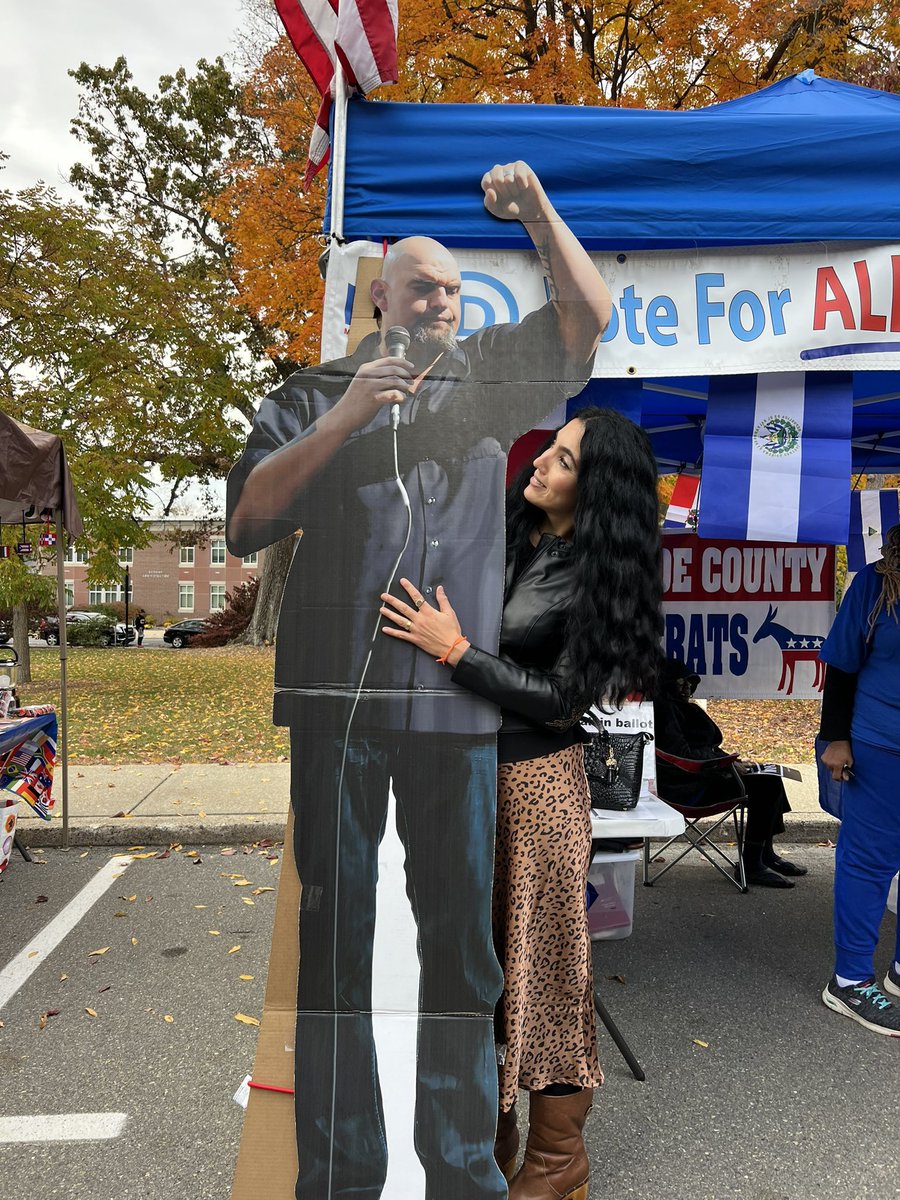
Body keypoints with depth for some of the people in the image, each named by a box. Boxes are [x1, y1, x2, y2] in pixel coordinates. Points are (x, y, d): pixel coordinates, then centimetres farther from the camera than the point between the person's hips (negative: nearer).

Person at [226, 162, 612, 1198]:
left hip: (456, 698, 2)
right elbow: (246, 518, 0)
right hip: (337, 695, -1)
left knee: (463, 938, 7)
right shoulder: (313, 395, 13)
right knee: (336, 935, 4)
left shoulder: (486, 379, 19)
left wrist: (538, 214, -2)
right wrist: (342, 419, -8)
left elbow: (587, 317, 10)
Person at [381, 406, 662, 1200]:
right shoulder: (506, 530, 3)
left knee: (543, 954, 8)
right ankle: (491, 1124, 37)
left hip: (537, 778, -6)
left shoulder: (594, 576, -13)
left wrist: (453, 649, -23)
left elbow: (557, 697, -17)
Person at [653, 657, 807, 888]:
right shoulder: (663, 709, -12)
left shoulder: (681, 708, 20)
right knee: (763, 785, -18)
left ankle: (766, 853, 14)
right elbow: (682, 753, -20)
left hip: (701, 776, 11)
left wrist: (733, 761, 7)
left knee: (771, 780, 7)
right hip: (686, 786, -11)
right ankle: (751, 865, -14)